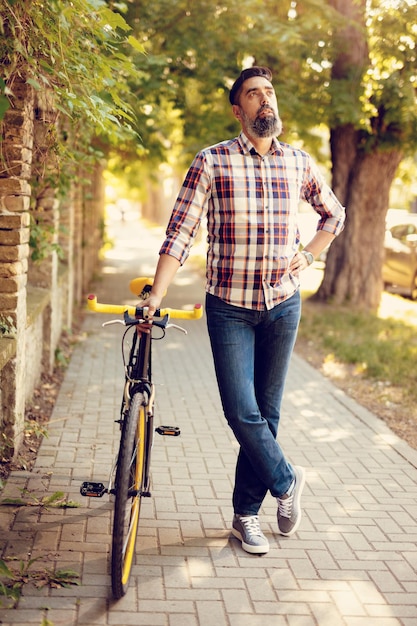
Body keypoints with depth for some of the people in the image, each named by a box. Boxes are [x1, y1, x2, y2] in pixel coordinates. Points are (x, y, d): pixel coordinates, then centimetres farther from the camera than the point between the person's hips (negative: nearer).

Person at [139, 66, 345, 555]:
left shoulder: (299, 163, 5)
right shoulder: (212, 162, -6)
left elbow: (334, 213, 22)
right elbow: (180, 233, -9)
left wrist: (308, 256, 6)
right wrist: (156, 295, -19)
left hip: (282, 305, 3)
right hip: (229, 307, -3)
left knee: (266, 411, 8)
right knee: (241, 411, -8)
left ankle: (246, 514, 22)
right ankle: (286, 481, 20)